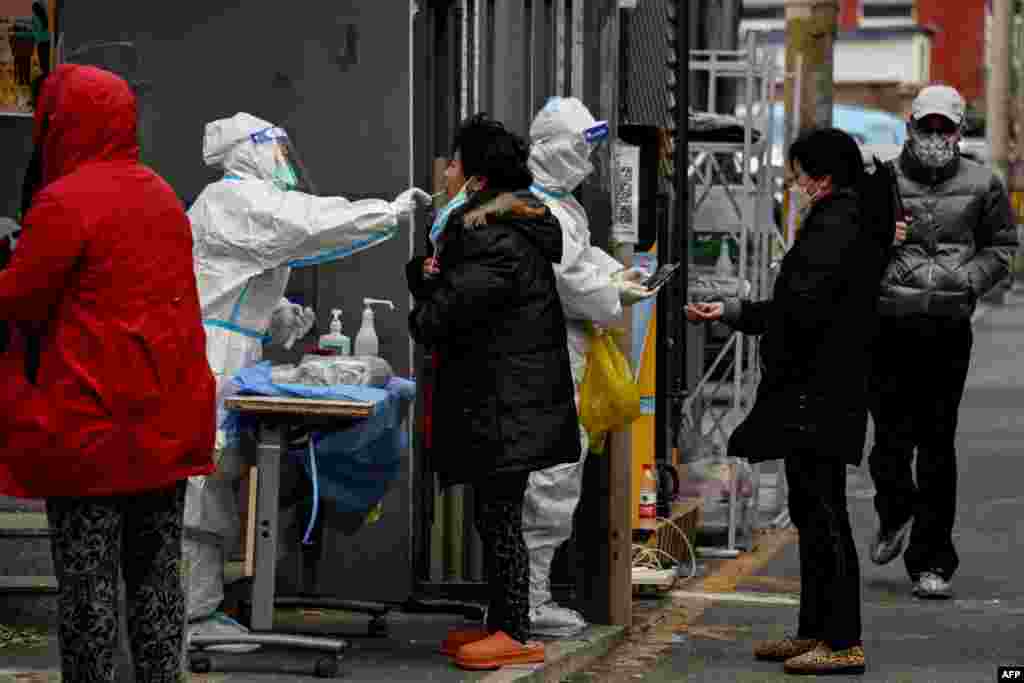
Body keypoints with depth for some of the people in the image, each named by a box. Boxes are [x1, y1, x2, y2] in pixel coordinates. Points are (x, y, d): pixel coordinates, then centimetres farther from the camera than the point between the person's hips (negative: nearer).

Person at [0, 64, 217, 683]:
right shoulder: (163, 196, 11)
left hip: (91, 425, -7)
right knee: (156, 572, 11)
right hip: (169, 424, 7)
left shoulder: (65, 201, -13)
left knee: (88, 580, -1)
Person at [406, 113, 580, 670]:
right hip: (497, 400, 10)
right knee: (494, 515, 15)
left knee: (499, 516, -5)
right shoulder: (498, 228, 15)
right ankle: (500, 623, 22)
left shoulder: (496, 243, -20)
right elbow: (441, 283, 18)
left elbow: (442, 315, -22)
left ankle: (516, 635, -1)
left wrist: (422, 317, 2)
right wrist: (429, 273, -5)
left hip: (503, 407, -10)